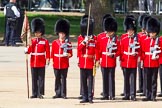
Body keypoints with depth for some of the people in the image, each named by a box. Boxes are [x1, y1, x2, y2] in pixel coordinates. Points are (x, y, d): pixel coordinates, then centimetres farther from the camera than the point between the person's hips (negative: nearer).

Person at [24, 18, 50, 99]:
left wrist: (48, 60, -10)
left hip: (41, 63, -3)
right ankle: (34, 93, 10)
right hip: (33, 62, 3)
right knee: (34, 79, 6)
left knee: (41, 78, -2)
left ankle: (40, 93, 0)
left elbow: (47, 52, -1)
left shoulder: (45, 42, 1)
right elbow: (29, 50, 2)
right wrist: (26, 50, -20)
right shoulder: (32, 41, 10)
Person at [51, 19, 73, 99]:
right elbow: (52, 53, 8)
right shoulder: (54, 43, 6)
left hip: (64, 64, -2)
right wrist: (52, 61, 3)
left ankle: (63, 94, 4)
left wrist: (68, 55, -17)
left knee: (63, 79, 0)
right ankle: (58, 93, 13)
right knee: (57, 79, 7)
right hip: (56, 64, 2)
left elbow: (70, 53, 4)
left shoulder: (68, 43, 2)